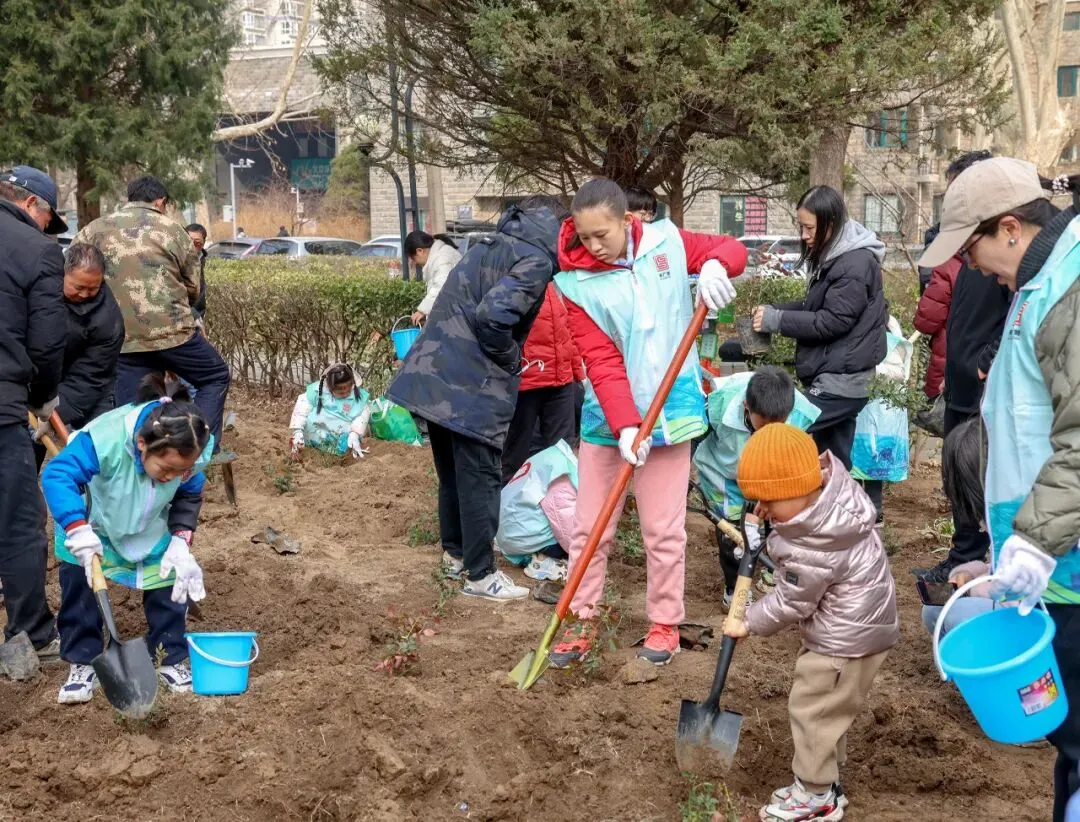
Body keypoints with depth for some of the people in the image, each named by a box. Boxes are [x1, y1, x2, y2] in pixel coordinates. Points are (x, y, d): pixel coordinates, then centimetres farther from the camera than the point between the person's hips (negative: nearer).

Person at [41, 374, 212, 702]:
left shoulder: (192, 455, -32)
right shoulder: (104, 439, -47)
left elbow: (189, 497, -12)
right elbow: (56, 475, -49)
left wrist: (181, 541, -26)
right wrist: (79, 533, -58)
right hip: (93, 523, -3)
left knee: (173, 578, -3)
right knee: (78, 579, -10)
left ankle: (173, 658, 13)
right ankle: (82, 663, 5)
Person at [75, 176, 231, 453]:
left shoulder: (94, 229, 11)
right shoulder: (173, 229, 7)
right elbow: (193, 288, 11)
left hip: (120, 339, 3)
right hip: (172, 331, -2)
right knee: (215, 376, 17)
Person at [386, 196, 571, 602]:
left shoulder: (492, 244, 17)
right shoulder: (536, 259, -11)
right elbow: (494, 315, -26)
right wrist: (510, 361, -9)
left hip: (433, 375, 9)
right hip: (473, 386, -9)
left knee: (452, 470, 21)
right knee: (480, 477, 1)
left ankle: (454, 553, 35)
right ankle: (480, 574, 9)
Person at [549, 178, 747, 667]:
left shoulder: (666, 241, -3)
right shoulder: (577, 283, -10)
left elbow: (732, 249, 7)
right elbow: (602, 362, -16)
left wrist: (715, 264, -17)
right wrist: (624, 425, -26)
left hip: (669, 410, 1)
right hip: (607, 418, 0)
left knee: (663, 529, 6)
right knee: (590, 527, 6)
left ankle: (665, 622, 21)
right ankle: (581, 620, 21)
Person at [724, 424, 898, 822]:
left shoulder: (814, 548, -33)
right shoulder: (831, 480, -11)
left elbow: (791, 603, -20)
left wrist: (748, 624, -4)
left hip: (847, 636, -10)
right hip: (854, 623, 10)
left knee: (812, 709, 3)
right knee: (828, 707, 20)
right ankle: (824, 782, 33)